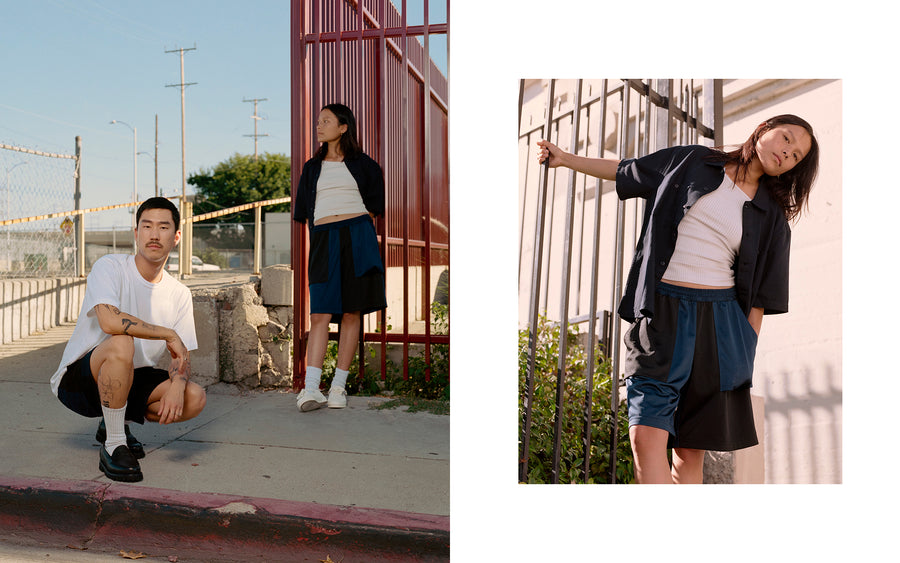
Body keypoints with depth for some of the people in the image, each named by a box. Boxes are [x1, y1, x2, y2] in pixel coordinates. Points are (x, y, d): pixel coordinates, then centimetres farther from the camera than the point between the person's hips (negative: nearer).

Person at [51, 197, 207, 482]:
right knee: (121, 344, -37)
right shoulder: (110, 267, -15)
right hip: (78, 378, -5)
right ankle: (113, 446, -19)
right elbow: (109, 321, -35)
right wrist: (169, 334, -25)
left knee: (195, 398, -16)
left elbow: (182, 356, -2)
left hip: (130, 379, 6)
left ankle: (114, 423, 10)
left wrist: (177, 384, -24)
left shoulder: (179, 294, 0)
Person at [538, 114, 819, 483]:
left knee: (690, 451, 0)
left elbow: (760, 294, 9)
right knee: (646, 436, -14)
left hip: (719, 320, 1)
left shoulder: (771, 217, 11)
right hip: (661, 313, -1)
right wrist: (567, 159, 23)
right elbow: (627, 171, 21)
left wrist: (746, 354, 3)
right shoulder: (693, 162, 11)